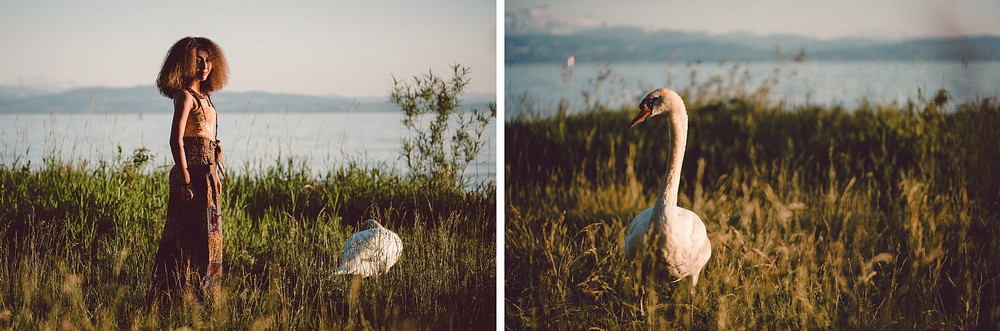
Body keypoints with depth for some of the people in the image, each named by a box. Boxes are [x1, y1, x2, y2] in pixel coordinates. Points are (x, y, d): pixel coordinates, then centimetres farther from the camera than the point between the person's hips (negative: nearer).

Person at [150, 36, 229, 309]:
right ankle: (184, 297, -5)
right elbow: (176, 140, -17)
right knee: (195, 238, -9)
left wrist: (216, 174, 19)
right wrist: (186, 181, -21)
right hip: (193, 171, -10)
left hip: (207, 172, 10)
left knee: (207, 236, 12)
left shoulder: (203, 96, 16)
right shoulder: (186, 96, -11)